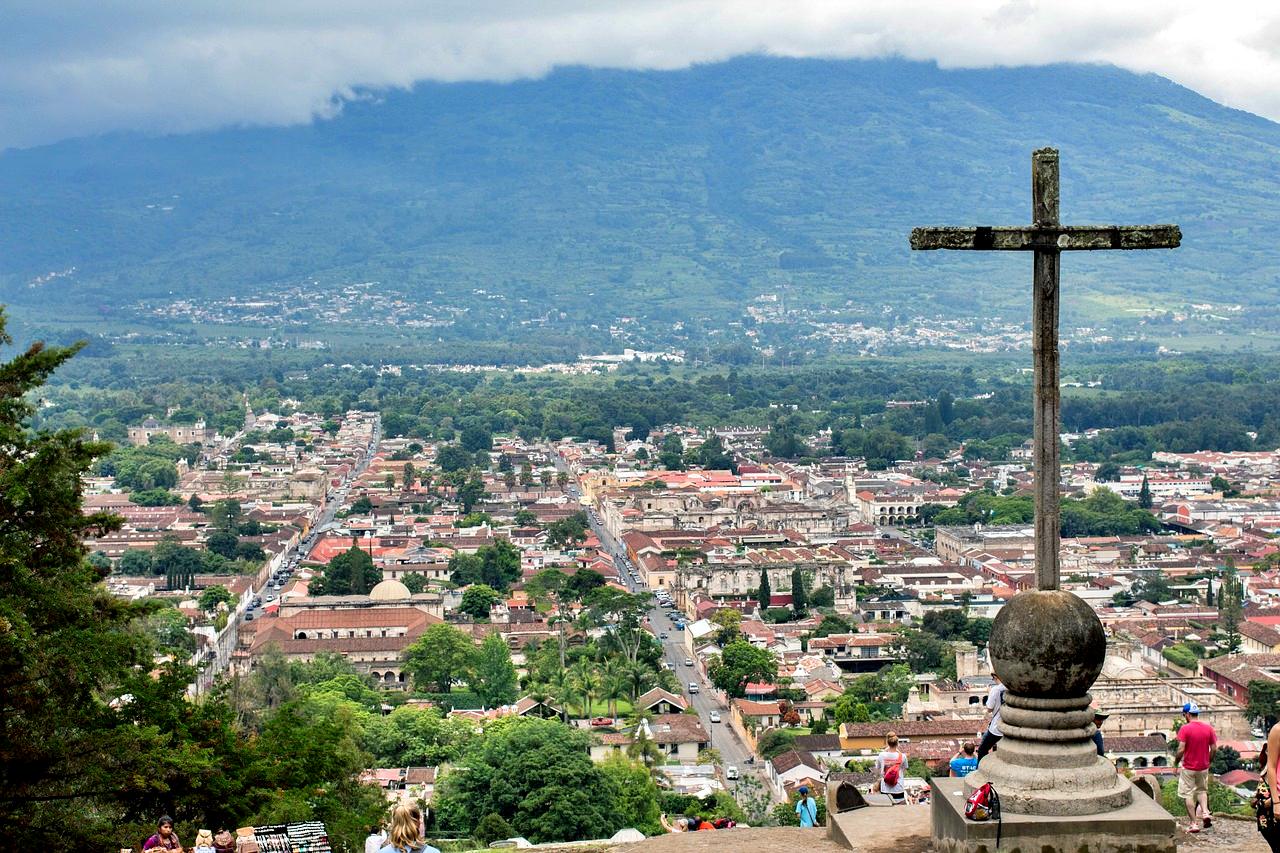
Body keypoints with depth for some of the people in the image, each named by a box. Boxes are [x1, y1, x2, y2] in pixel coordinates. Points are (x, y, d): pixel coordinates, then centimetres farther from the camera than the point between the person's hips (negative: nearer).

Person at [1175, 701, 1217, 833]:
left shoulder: (1185, 728, -15)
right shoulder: (1208, 728, -1)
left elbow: (1181, 750, -18)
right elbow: (1213, 748, 2)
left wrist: (1175, 763, -2)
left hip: (1188, 768, -5)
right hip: (1203, 767, 5)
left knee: (1188, 795, 6)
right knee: (1202, 790, 23)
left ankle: (1193, 824, 5)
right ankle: (1205, 812, 0)